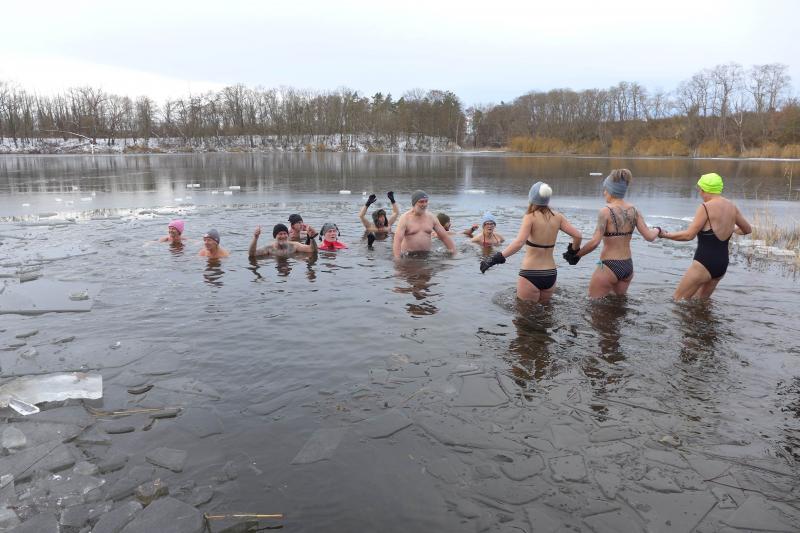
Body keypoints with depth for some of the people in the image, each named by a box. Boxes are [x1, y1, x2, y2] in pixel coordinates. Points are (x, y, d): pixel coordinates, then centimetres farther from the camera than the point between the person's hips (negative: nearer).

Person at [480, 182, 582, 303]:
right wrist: (574, 252, 20)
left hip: (530, 275, -5)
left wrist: (496, 258, -28)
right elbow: (577, 236, 1)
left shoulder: (530, 217, -13)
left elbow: (519, 243, -27)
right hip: (551, 275, 5)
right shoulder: (557, 217, 2)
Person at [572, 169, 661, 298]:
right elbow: (649, 237, 0)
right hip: (628, 266, 7)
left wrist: (576, 254, -11)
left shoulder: (606, 211, -15)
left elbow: (594, 242, -23)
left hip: (609, 266, -7)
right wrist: (657, 230, 21)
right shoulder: (634, 210, 1)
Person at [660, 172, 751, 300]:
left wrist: (665, 234, -8)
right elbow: (747, 229, 20)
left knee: (677, 299, 2)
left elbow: (689, 235, -20)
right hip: (723, 264, 8)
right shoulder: (732, 207, 6)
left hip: (704, 263, -8)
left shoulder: (706, 207, -15)